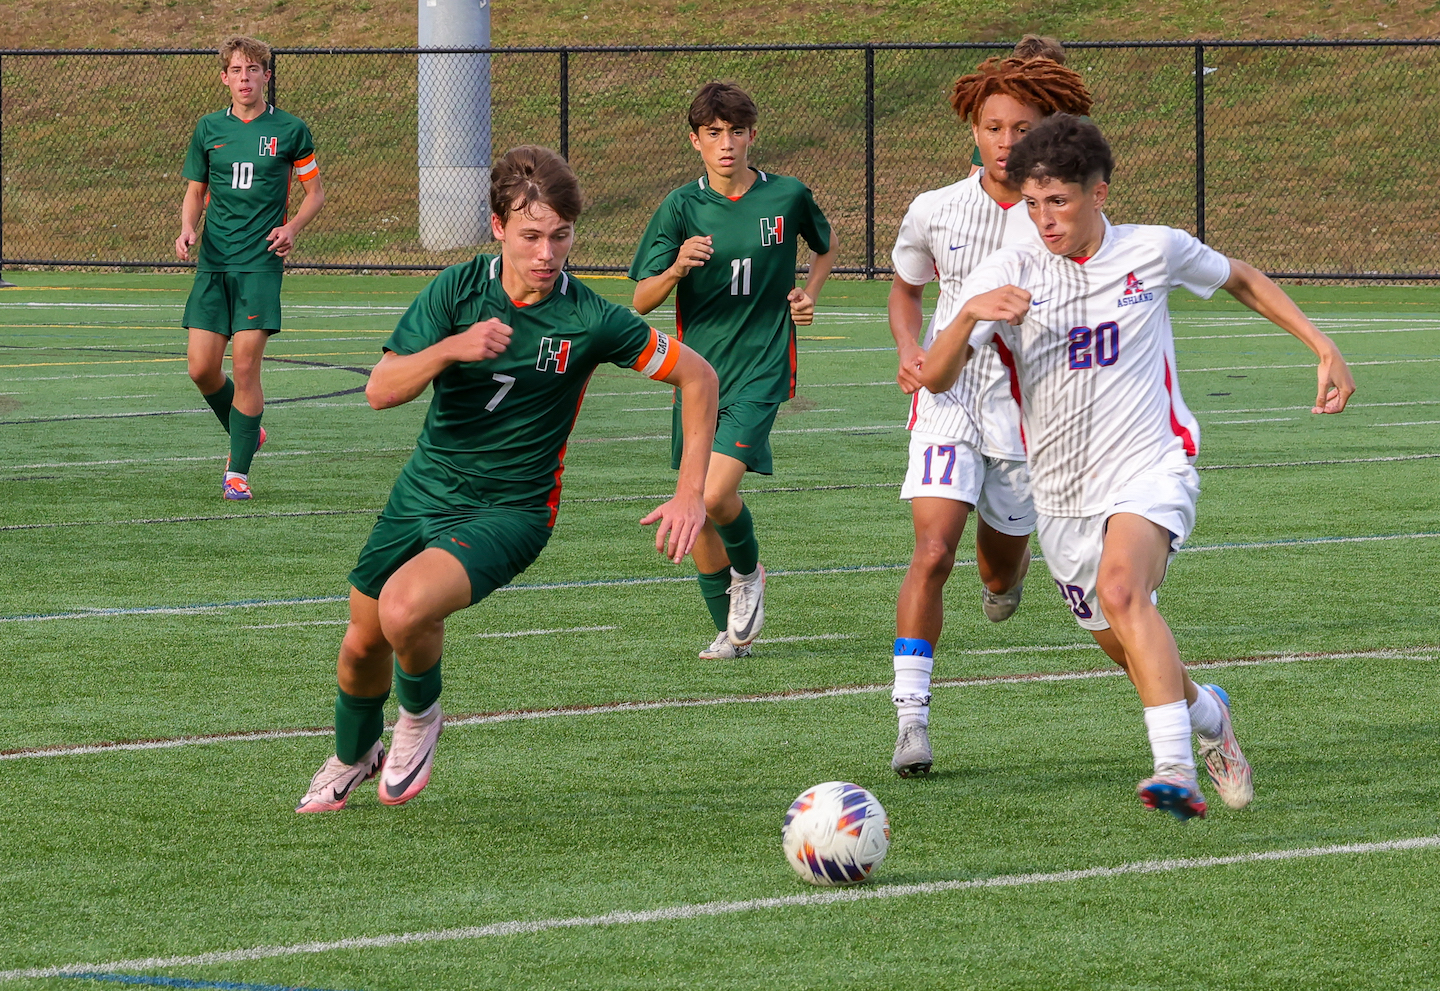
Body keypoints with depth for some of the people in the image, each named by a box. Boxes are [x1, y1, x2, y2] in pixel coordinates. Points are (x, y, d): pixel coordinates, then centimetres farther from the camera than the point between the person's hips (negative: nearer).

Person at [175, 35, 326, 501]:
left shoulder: (290, 130, 1)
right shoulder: (209, 129, 9)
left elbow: (315, 192, 9)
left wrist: (291, 227, -9)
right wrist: (188, 228, -3)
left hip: (261, 262, -3)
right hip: (213, 264, 3)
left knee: (245, 363, -11)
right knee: (201, 366, -3)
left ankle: (238, 471, -1)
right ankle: (246, 434, 24)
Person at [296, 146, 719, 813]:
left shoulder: (589, 321, -15)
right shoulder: (458, 289, -9)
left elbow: (697, 377, -4)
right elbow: (381, 390, -14)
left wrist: (691, 494, -10)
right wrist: (450, 349, -33)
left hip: (510, 509, -4)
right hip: (424, 489, 4)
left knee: (405, 609, -30)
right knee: (362, 642, 14)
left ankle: (420, 715, 3)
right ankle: (352, 757, 47)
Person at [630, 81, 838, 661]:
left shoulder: (788, 197, 0)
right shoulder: (682, 208, -1)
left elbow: (825, 246, 23)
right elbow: (642, 300, -5)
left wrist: (809, 296, 6)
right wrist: (676, 268, -25)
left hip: (760, 372, -3)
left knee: (715, 494, -20)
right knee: (695, 514, 6)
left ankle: (748, 571, 11)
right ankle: (731, 631, 23)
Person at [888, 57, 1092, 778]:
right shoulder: (934, 212, -2)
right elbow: (905, 288, 17)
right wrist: (910, 353, -1)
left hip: (1029, 408, 0)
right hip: (948, 400, 0)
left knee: (1001, 568, 13)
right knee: (932, 553, -18)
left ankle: (1005, 579, 54)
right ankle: (911, 718, -18)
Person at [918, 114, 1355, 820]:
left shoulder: (1154, 251, -3)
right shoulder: (1008, 273, -4)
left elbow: (1243, 280, 18)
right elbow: (935, 378, -11)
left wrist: (1324, 348, 12)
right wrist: (969, 315, -31)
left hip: (1152, 469, -3)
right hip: (1063, 494, 4)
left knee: (1122, 590, -31)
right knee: (1124, 646, 14)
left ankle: (1176, 769, -39)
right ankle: (1208, 715, 47)